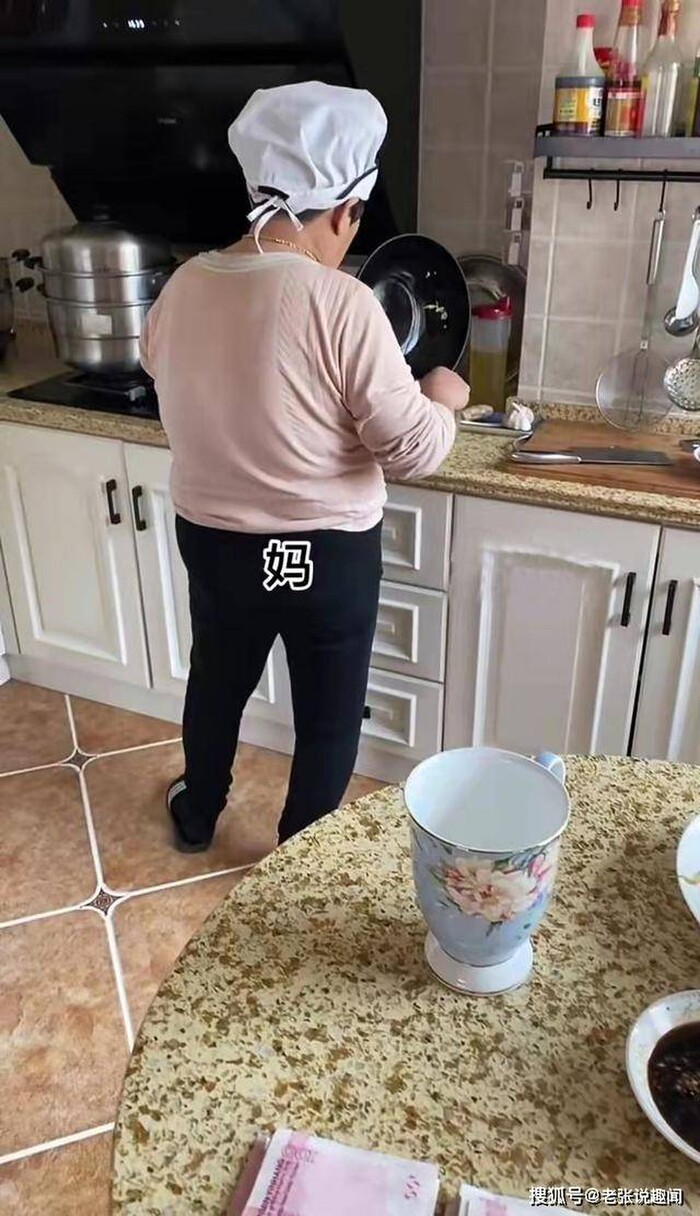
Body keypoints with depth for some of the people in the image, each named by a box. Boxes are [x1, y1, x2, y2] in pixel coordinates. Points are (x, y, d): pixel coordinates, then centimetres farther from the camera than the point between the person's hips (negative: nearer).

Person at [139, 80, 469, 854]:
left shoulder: (184, 287, -4)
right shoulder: (341, 303, -22)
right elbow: (414, 449, -19)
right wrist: (442, 400, 1)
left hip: (211, 541, 6)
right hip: (326, 555, -5)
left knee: (216, 681, 28)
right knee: (327, 718, 16)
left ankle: (196, 815, 51)